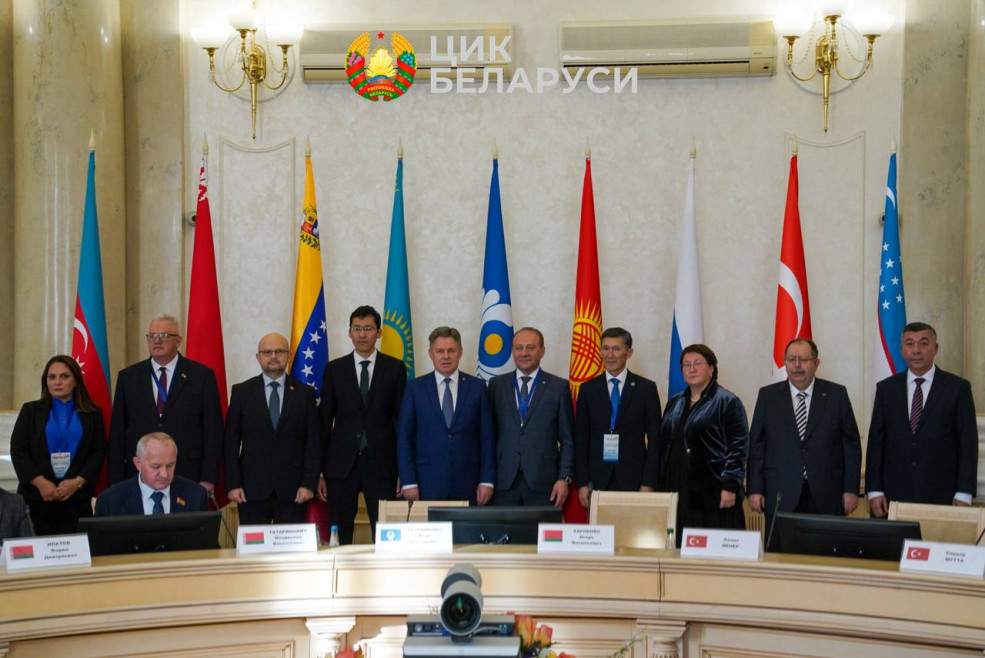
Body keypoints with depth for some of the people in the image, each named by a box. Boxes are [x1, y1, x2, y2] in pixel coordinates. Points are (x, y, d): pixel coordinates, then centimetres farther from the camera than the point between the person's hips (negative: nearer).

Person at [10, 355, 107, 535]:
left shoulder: (92, 414, 10)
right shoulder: (31, 411, 10)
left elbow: (99, 452, 4)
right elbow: (17, 450, 3)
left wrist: (78, 481, -11)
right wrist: (40, 482, -10)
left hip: (77, 497, 0)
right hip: (36, 497, 0)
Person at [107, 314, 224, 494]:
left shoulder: (202, 375, 2)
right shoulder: (128, 377, 9)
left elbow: (213, 430, 0)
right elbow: (117, 432, 8)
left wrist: (208, 479, -6)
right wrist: (116, 483, 2)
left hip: (188, 479, -2)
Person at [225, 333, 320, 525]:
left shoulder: (305, 393, 6)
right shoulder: (242, 392, 6)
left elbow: (313, 442, 4)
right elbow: (231, 441, 4)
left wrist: (309, 483, -4)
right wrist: (232, 484, -3)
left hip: (292, 488, 0)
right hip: (252, 487, 0)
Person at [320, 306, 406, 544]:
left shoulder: (395, 368, 4)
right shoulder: (334, 369, 6)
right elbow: (325, 421, 6)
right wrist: (320, 470, 3)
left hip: (381, 463, -1)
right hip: (342, 464, 1)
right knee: (339, 537, 4)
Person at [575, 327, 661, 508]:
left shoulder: (646, 388, 3)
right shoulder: (588, 389, 7)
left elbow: (654, 439, 2)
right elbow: (580, 439, 6)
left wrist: (648, 483, -5)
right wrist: (582, 483, -1)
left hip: (633, 480, -1)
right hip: (598, 479, 1)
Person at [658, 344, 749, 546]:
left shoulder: (727, 402, -1)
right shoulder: (674, 403, 17)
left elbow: (738, 448, -8)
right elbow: (664, 445, 19)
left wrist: (730, 487, -15)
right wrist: (661, 487, 13)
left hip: (712, 494, -5)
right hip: (677, 492, 6)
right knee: (679, 549, 3)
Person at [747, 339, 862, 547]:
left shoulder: (836, 394, 5)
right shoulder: (768, 396, 6)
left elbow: (851, 444, 5)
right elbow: (756, 444, 6)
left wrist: (851, 489, 1)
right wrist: (755, 489, 0)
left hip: (826, 497, 0)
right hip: (781, 496, 0)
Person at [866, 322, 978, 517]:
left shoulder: (958, 388, 2)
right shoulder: (886, 388, 8)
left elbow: (968, 444, 0)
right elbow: (875, 441, 7)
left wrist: (963, 495, -6)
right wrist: (874, 491, 0)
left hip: (941, 496, -1)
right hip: (893, 495, 2)